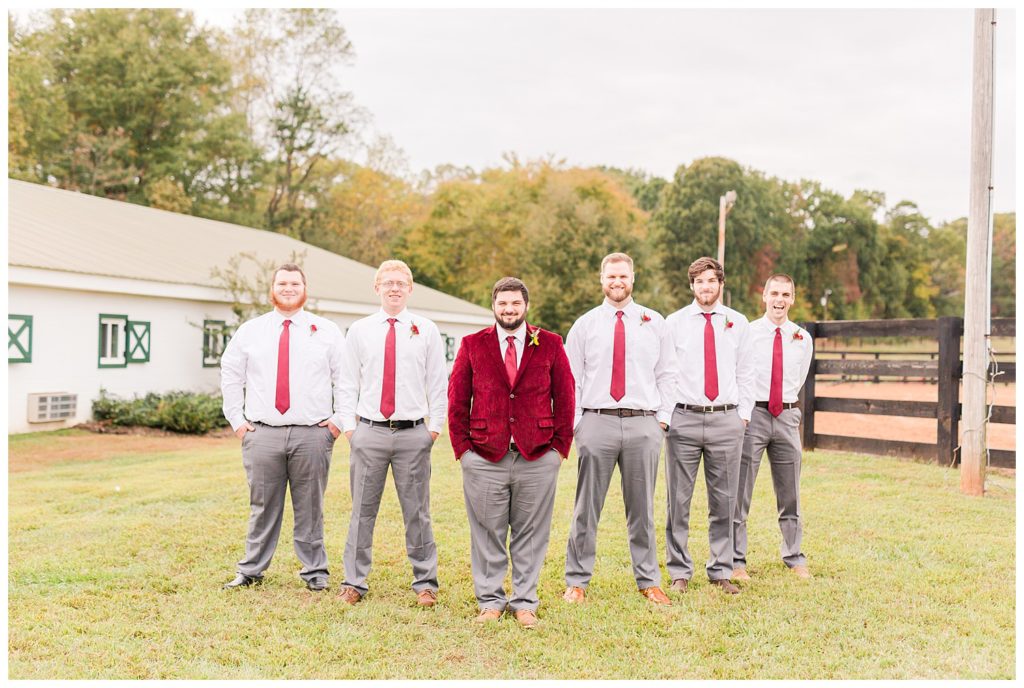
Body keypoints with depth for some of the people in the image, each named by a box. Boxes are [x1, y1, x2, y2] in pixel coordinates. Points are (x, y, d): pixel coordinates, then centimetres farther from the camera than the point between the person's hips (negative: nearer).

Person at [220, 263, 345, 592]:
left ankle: (315, 572, 16)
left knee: (310, 509, 5)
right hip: (261, 434, 1)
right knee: (262, 508, 6)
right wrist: (237, 420, 9)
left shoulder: (327, 331, 6)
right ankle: (251, 571, 18)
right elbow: (230, 376, 15)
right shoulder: (250, 331, 10)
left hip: (312, 435, -1)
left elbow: (346, 378, 7)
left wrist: (339, 420, 0)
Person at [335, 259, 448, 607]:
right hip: (369, 432, 1)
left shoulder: (426, 330, 5)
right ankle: (354, 582, 17)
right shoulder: (359, 330, 7)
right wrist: (349, 426, 1)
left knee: (417, 513, 6)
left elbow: (437, 383, 5)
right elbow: (349, 383, 8)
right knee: (362, 511, 6)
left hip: (413, 433, -1)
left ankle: (425, 583, 17)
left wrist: (435, 427, 0)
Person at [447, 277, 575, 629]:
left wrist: (560, 446, 2)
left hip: (538, 457, 0)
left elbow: (565, 398, 7)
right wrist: (462, 447, 1)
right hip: (484, 457, 0)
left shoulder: (550, 344, 5)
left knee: (531, 534, 7)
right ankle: (490, 601, 20)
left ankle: (525, 602, 19)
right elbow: (457, 399, 7)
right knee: (487, 533, 6)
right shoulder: (472, 345, 5)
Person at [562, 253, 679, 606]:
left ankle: (648, 581, 20)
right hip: (596, 422, -1)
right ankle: (577, 581, 15)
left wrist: (663, 417, 2)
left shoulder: (655, 323, 9)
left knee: (642, 508, 9)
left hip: (643, 424, 1)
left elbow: (667, 374, 11)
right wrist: (575, 423, -1)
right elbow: (571, 378, 6)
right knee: (587, 508, 4)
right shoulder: (585, 325, 6)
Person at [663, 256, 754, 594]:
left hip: (727, 420, 2)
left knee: (724, 500, 8)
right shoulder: (674, 323, 2)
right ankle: (679, 571, 15)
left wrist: (744, 413, 5)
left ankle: (721, 571, 20)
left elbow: (745, 373, 11)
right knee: (678, 500, 3)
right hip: (683, 418, -1)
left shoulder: (738, 323, 8)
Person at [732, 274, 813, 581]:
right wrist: (742, 410, 3)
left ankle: (795, 560, 24)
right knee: (739, 494, 0)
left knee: (790, 495, 12)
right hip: (752, 415, -3)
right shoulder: (746, 332, -3)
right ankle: (736, 561, 8)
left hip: (787, 417, 3)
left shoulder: (802, 338, 7)